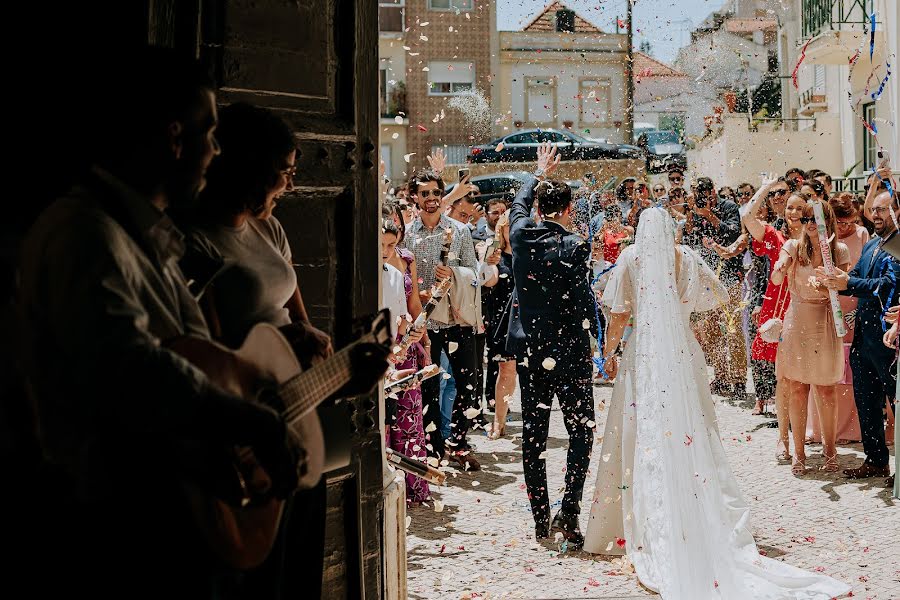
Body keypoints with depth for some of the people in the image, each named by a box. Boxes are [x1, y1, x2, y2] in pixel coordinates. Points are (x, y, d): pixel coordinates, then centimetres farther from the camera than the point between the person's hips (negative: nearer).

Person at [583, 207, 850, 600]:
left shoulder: (632, 257, 1)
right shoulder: (687, 257, 7)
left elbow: (619, 314, 0)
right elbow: (718, 294, 18)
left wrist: (608, 351, 12)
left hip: (646, 356, -3)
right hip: (685, 355, 3)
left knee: (647, 444, 0)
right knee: (693, 439, 6)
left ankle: (655, 539, -1)